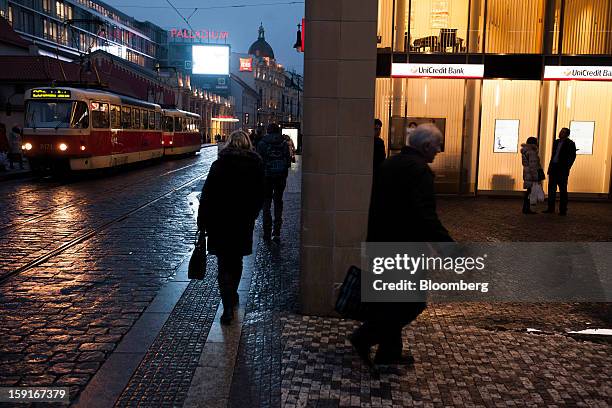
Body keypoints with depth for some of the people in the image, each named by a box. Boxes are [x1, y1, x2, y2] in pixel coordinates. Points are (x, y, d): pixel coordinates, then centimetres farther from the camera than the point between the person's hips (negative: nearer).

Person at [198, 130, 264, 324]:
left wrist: (202, 221, -3)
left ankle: (228, 307, -5)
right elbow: (260, 197, 5)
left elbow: (207, 196, -9)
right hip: (244, 223, 3)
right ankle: (232, 295, 38)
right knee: (236, 261, 20)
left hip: (220, 222, -2)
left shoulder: (219, 165, -8)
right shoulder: (256, 165, 0)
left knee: (224, 264, 3)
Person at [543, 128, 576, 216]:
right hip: (553, 168, 6)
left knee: (563, 190, -1)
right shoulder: (556, 142, 15)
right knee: (551, 188, 8)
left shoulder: (570, 144, -4)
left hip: (562, 169, -6)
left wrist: (567, 168, -14)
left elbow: (572, 157, -7)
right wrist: (550, 167, 11)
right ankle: (551, 208, 14)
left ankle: (563, 210, 2)